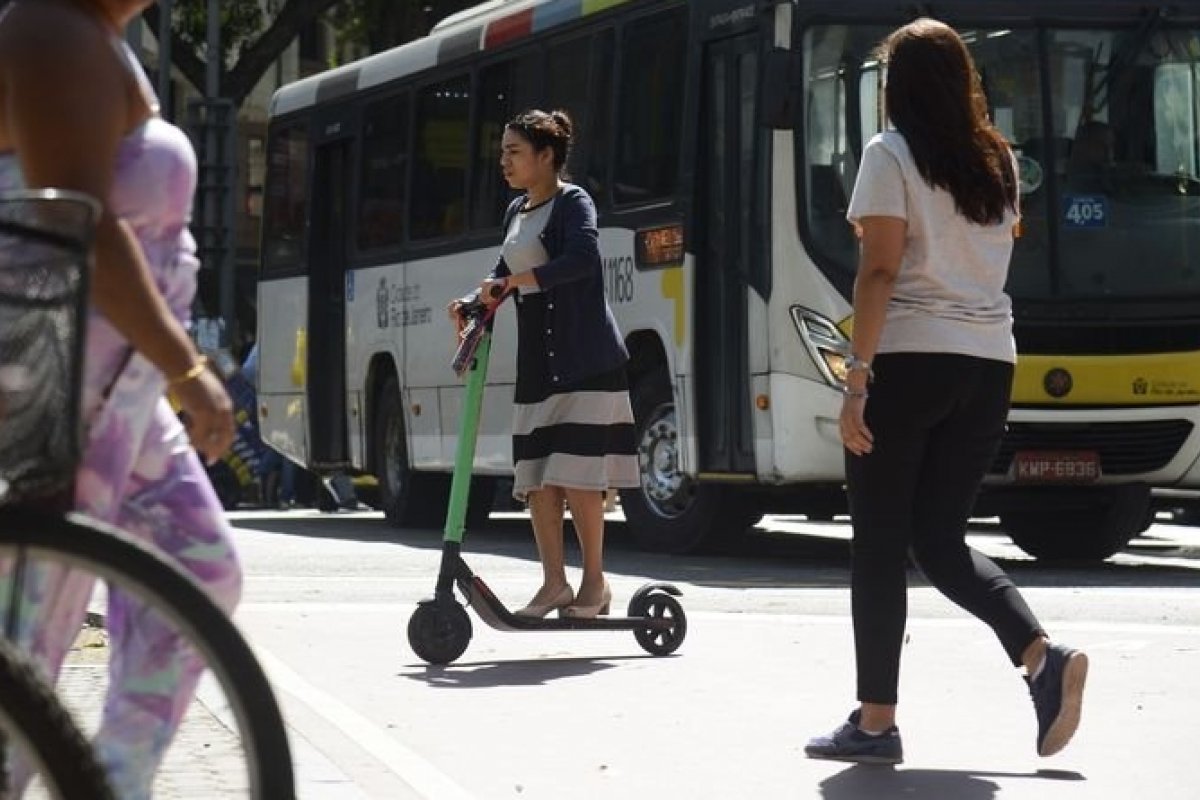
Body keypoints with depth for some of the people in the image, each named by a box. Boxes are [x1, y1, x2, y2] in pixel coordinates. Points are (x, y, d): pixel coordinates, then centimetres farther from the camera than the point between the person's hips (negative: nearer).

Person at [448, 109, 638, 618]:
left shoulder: (572, 203, -7)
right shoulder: (517, 213, 16)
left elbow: (583, 259, -24)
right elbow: (504, 272, 24)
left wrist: (514, 281, -26)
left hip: (582, 358, -8)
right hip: (537, 360, 8)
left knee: (576, 472, -8)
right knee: (534, 476, 3)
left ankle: (595, 580, 2)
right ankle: (554, 583, 9)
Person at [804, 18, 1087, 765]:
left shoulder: (890, 156, -5)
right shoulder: (999, 161, 12)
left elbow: (880, 270, -13)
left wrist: (858, 375, -15)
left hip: (908, 360, -6)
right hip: (988, 364, 6)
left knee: (881, 544, 2)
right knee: (942, 539, 10)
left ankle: (876, 722, 3)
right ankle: (1043, 656, -13)